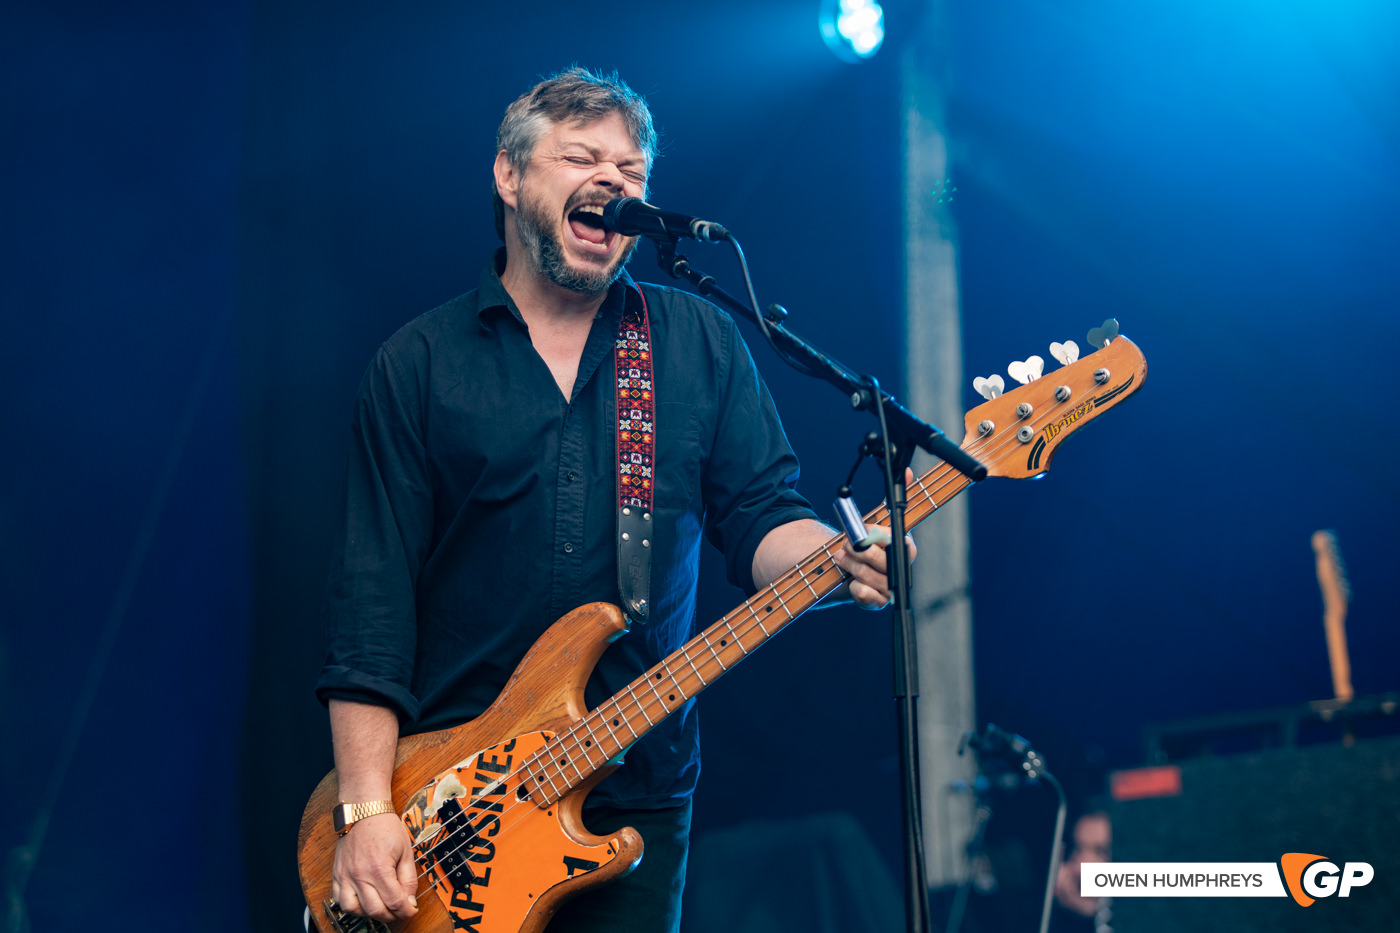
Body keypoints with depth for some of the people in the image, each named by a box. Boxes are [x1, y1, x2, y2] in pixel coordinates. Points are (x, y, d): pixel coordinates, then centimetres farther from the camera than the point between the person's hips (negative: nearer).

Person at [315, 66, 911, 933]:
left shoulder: (701, 339, 7)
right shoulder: (419, 363, 1)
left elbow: (762, 518, 4)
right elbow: (374, 591, -4)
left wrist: (842, 560, -20)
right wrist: (368, 809, -11)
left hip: (635, 802, 2)